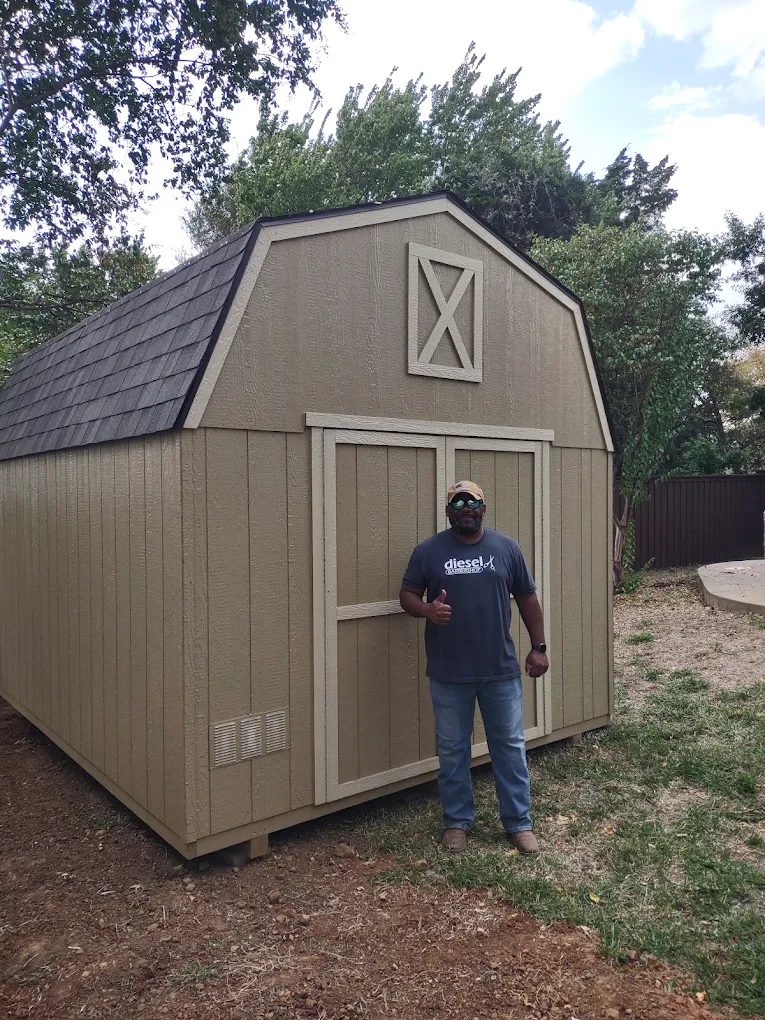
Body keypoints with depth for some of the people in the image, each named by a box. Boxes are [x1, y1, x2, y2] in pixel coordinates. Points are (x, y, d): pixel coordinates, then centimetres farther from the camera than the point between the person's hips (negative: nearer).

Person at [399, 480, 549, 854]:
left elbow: (527, 599, 7)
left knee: (510, 746, 10)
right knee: (452, 750, 11)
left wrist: (538, 646, 4)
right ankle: (457, 821, 28)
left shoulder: (506, 548, 2)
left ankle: (519, 822, 26)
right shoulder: (428, 551, -3)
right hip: (448, 673, -1)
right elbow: (406, 595, 0)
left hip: (501, 670, 1)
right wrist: (428, 610, -21)